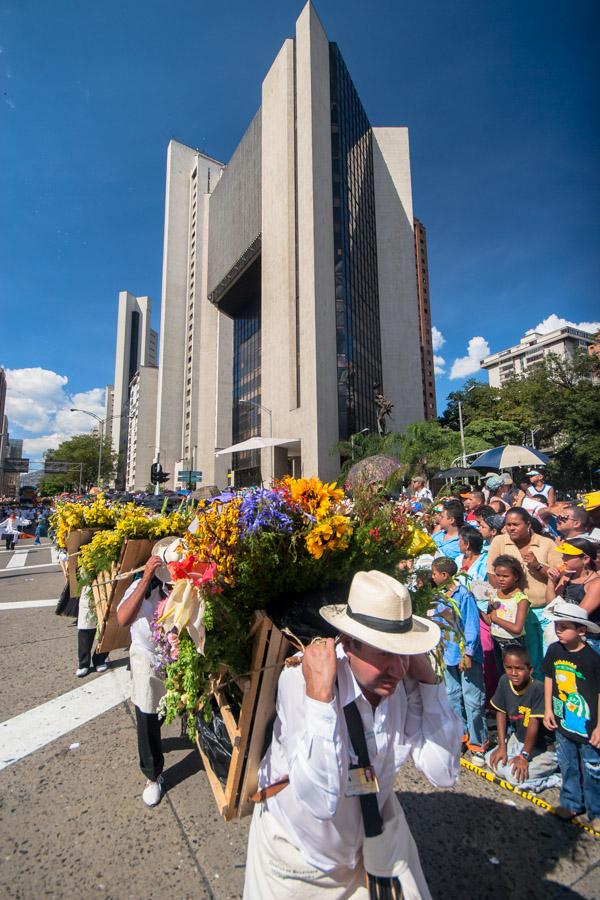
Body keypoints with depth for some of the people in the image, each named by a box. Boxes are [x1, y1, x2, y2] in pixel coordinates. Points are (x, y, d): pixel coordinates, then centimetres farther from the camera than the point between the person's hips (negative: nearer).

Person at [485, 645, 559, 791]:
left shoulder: (538, 688, -29)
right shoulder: (504, 681, -11)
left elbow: (534, 724, -24)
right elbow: (501, 713, -1)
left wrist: (524, 755, -17)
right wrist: (502, 746, -2)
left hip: (542, 745, -6)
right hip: (518, 739, 6)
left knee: (515, 775, -20)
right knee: (491, 759, -4)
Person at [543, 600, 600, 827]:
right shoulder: (554, 650, -7)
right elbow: (549, 678, 5)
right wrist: (548, 709, 5)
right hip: (563, 723, 5)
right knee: (568, 766, 19)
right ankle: (571, 803, 38)